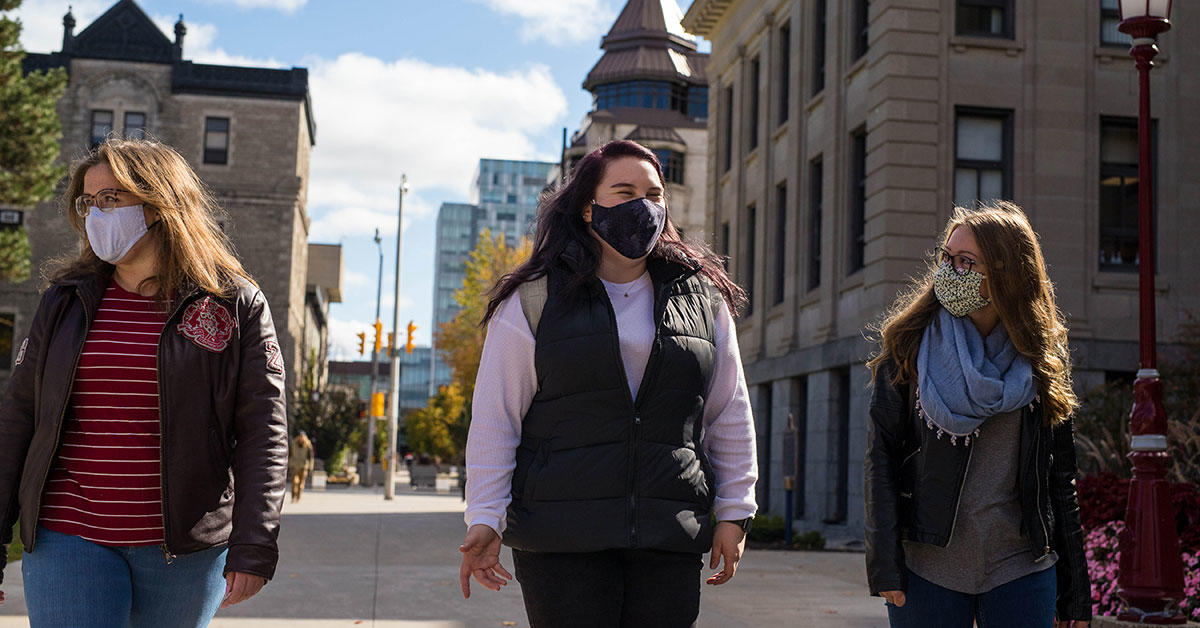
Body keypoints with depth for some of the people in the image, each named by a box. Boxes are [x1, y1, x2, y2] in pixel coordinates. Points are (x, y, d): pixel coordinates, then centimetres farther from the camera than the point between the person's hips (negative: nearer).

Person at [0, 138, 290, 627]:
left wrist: (253, 548, -11)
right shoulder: (66, 299, 9)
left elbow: (262, 433, -4)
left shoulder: (235, 306, -1)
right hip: (68, 540, 2)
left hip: (186, 546, -2)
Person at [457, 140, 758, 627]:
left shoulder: (703, 299, 11)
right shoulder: (534, 301, 2)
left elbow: (729, 416, 15)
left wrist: (733, 512, 10)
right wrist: (485, 519, -5)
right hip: (562, 540, -2)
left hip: (669, 542, 3)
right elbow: (495, 418, 1)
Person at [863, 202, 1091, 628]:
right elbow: (881, 456, -4)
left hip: (1020, 569, 1)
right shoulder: (910, 345, -1)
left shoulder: (1042, 358, 4)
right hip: (926, 570, -1)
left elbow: (1060, 479, 8)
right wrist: (885, 566, -12)